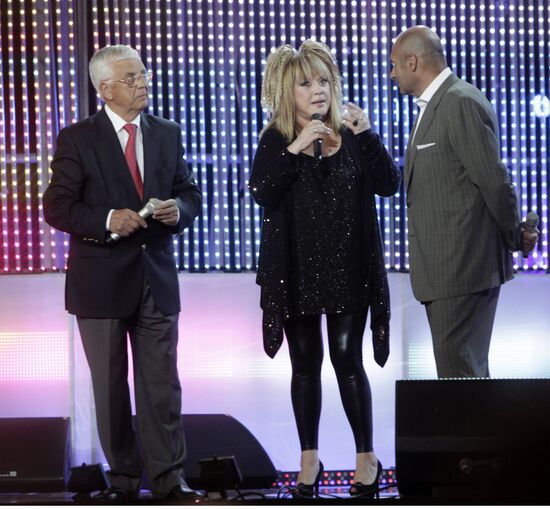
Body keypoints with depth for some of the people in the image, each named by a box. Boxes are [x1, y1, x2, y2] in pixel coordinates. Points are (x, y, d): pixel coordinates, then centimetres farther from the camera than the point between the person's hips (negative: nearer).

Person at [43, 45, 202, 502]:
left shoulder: (167, 134, 8)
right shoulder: (77, 139, -5)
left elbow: (191, 193, 14)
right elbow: (57, 208, -8)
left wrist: (179, 209, -9)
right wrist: (107, 221, -23)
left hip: (156, 277, 3)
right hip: (102, 280, -3)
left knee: (162, 384, 3)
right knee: (111, 387, 7)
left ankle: (169, 479, 8)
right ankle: (124, 479, 16)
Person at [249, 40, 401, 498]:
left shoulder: (350, 135, 3)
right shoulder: (275, 140, 0)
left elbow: (388, 184, -7)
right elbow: (261, 193, -14)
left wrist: (367, 135, -17)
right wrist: (294, 150, -23)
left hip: (348, 268, 0)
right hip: (296, 269, 0)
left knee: (348, 360, -2)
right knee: (306, 364, 7)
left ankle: (367, 456, 8)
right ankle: (309, 459, 16)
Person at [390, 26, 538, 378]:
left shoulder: (462, 103, -14)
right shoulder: (434, 105, 17)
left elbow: (494, 181, -16)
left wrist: (516, 239, -5)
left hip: (463, 266, -10)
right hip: (445, 267, 10)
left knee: (459, 371, -10)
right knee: (468, 366, 12)